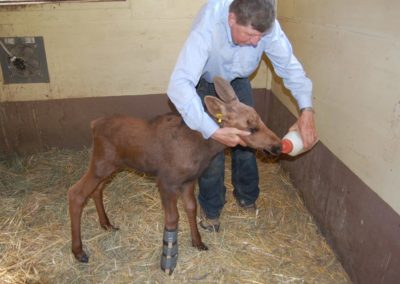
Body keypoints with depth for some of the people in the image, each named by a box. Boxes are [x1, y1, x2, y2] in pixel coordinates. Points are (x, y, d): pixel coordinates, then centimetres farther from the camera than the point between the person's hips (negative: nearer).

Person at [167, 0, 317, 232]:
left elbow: (290, 66, -22)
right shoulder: (207, 28, -43)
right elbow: (179, 85, -51)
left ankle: (247, 196, 30)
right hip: (206, 83, -3)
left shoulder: (266, 26, -30)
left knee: (247, 141, 3)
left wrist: (307, 110, -37)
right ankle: (211, 209, 16)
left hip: (238, 82, 4)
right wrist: (213, 131, -59)